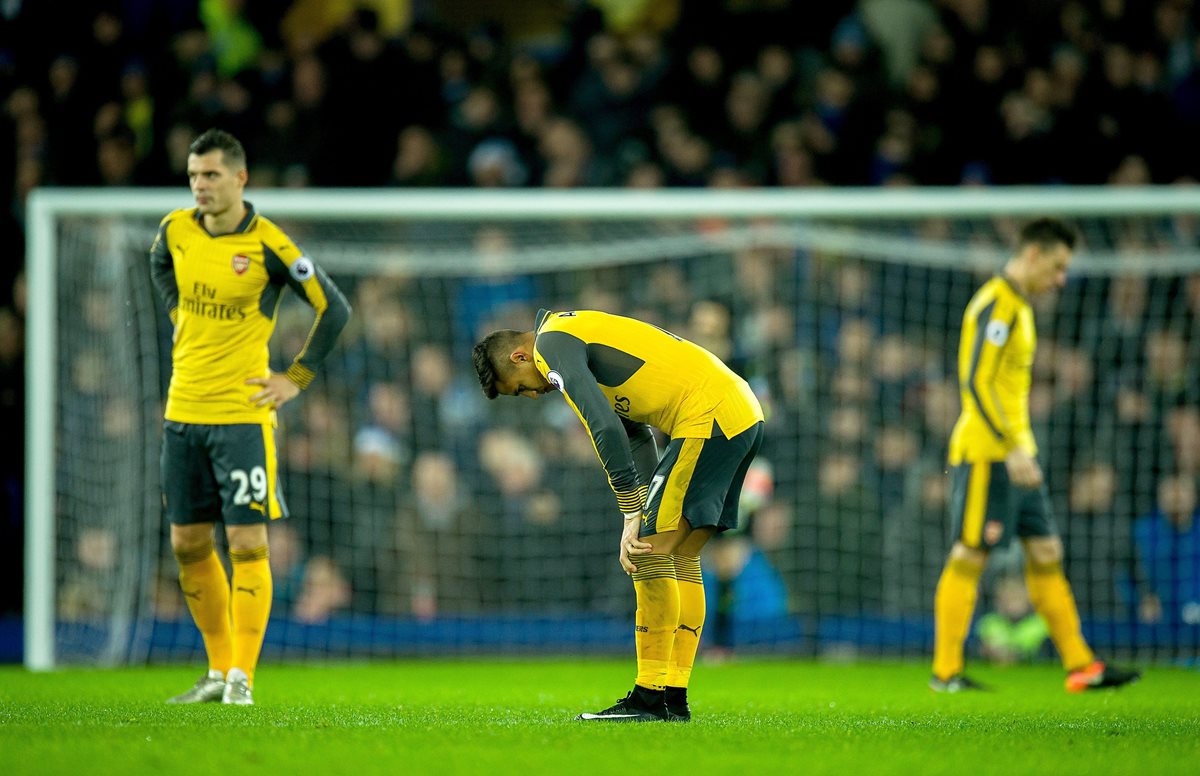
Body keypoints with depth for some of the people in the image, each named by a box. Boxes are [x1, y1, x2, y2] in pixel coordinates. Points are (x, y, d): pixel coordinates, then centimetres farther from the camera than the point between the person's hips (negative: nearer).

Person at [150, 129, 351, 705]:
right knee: (188, 546, 8)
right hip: (183, 412, 5)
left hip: (243, 414, -5)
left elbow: (335, 310, -4)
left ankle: (241, 678, -5)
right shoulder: (176, 231, 2)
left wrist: (297, 380, -5)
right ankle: (219, 670, 19)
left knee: (247, 544, -9)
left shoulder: (268, 245, -12)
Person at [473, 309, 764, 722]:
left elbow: (605, 428, -19)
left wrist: (634, 517, -18)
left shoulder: (553, 342, -7)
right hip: (744, 412, 10)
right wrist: (650, 516, 16)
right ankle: (675, 698, 11)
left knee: (651, 554, -8)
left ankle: (649, 697, -8)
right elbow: (637, 436, 25)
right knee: (681, 557, 12)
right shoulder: (582, 337, 25)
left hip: (708, 417, -10)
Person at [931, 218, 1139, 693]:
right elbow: (975, 383, -21)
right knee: (969, 559, -6)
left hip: (1015, 453, 10)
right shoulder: (996, 305, -14)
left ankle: (1081, 667, 9)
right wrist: (1013, 448, -24)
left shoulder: (1018, 306, 18)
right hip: (986, 454, -10)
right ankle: (945, 672, -2)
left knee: (1046, 555, 8)